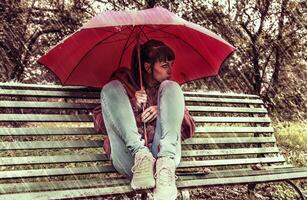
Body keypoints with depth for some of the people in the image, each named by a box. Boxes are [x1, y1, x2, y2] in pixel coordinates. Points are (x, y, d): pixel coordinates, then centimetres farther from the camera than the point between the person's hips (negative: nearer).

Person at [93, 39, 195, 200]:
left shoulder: (167, 88, 25)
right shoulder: (123, 81, 19)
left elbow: (189, 130, 17)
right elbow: (99, 123, 9)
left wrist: (163, 111, -2)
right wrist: (132, 105, -5)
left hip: (164, 153, 1)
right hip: (129, 159, -1)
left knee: (171, 87, -11)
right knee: (110, 88, -11)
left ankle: (166, 166, -31)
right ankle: (141, 156, -29)